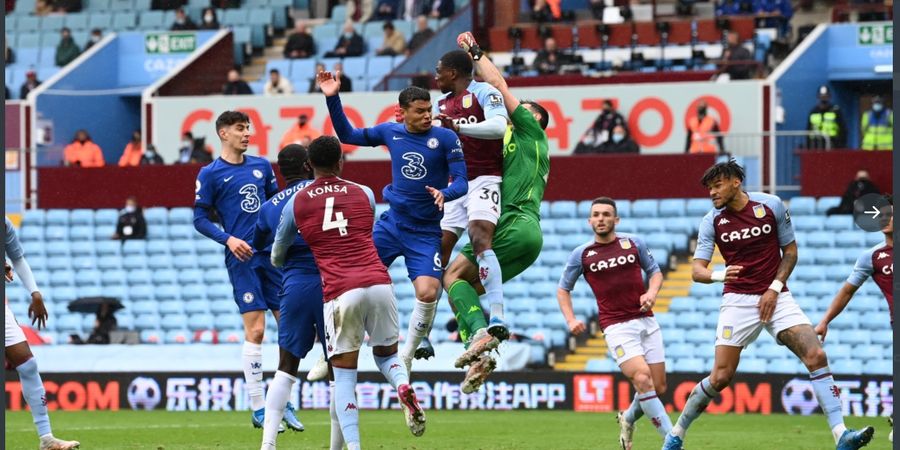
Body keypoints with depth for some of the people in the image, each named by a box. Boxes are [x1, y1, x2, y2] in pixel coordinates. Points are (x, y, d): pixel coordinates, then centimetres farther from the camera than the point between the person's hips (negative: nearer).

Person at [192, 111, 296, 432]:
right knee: (255, 330, -9)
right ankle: (258, 409, -3)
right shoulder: (210, 174, -1)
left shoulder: (261, 166, 12)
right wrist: (228, 239, -15)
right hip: (242, 258, -5)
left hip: (273, 254, 5)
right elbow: (200, 218, -1)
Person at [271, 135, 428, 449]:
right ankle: (404, 388, -14)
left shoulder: (296, 203, 13)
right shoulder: (364, 194, 17)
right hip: (379, 283, 2)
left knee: (344, 376, 5)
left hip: (340, 291, -2)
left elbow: (276, 258, 27)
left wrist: (284, 264, 51)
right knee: (387, 355, 21)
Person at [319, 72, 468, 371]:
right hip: (391, 223, 3)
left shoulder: (446, 138, -8)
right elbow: (347, 135, 15)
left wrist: (445, 194, -31)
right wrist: (333, 99, 4)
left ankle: (405, 360, 0)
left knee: (428, 293, -21)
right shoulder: (391, 132, 3)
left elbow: (462, 181, -9)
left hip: (426, 232, -3)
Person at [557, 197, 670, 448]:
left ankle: (628, 419, 34)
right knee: (642, 379, -22)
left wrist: (652, 292, -5)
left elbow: (655, 271, 17)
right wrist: (570, 320, 1)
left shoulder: (634, 244, 5)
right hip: (617, 326, -3)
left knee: (658, 389, 2)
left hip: (646, 321, 3)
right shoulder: (582, 255, 3)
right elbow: (563, 289, 15)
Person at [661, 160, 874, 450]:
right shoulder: (712, 222, -3)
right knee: (721, 377, -8)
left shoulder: (771, 206, -3)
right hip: (738, 301, -1)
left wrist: (774, 288, -7)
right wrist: (719, 275, -30)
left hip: (775, 297, 1)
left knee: (816, 356, -16)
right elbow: (697, 270, -7)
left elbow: (790, 251, 6)